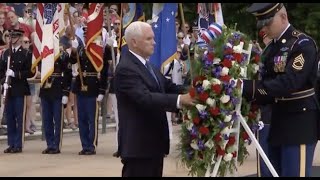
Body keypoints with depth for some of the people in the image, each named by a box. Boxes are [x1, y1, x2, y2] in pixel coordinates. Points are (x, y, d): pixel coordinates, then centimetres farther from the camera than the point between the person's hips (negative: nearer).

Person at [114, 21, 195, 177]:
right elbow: (145, 98, -29)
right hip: (138, 144, -10)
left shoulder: (146, 65, 14)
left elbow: (168, 87, 10)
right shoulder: (126, 69, -17)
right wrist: (179, 100, -36)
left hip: (153, 141, 10)